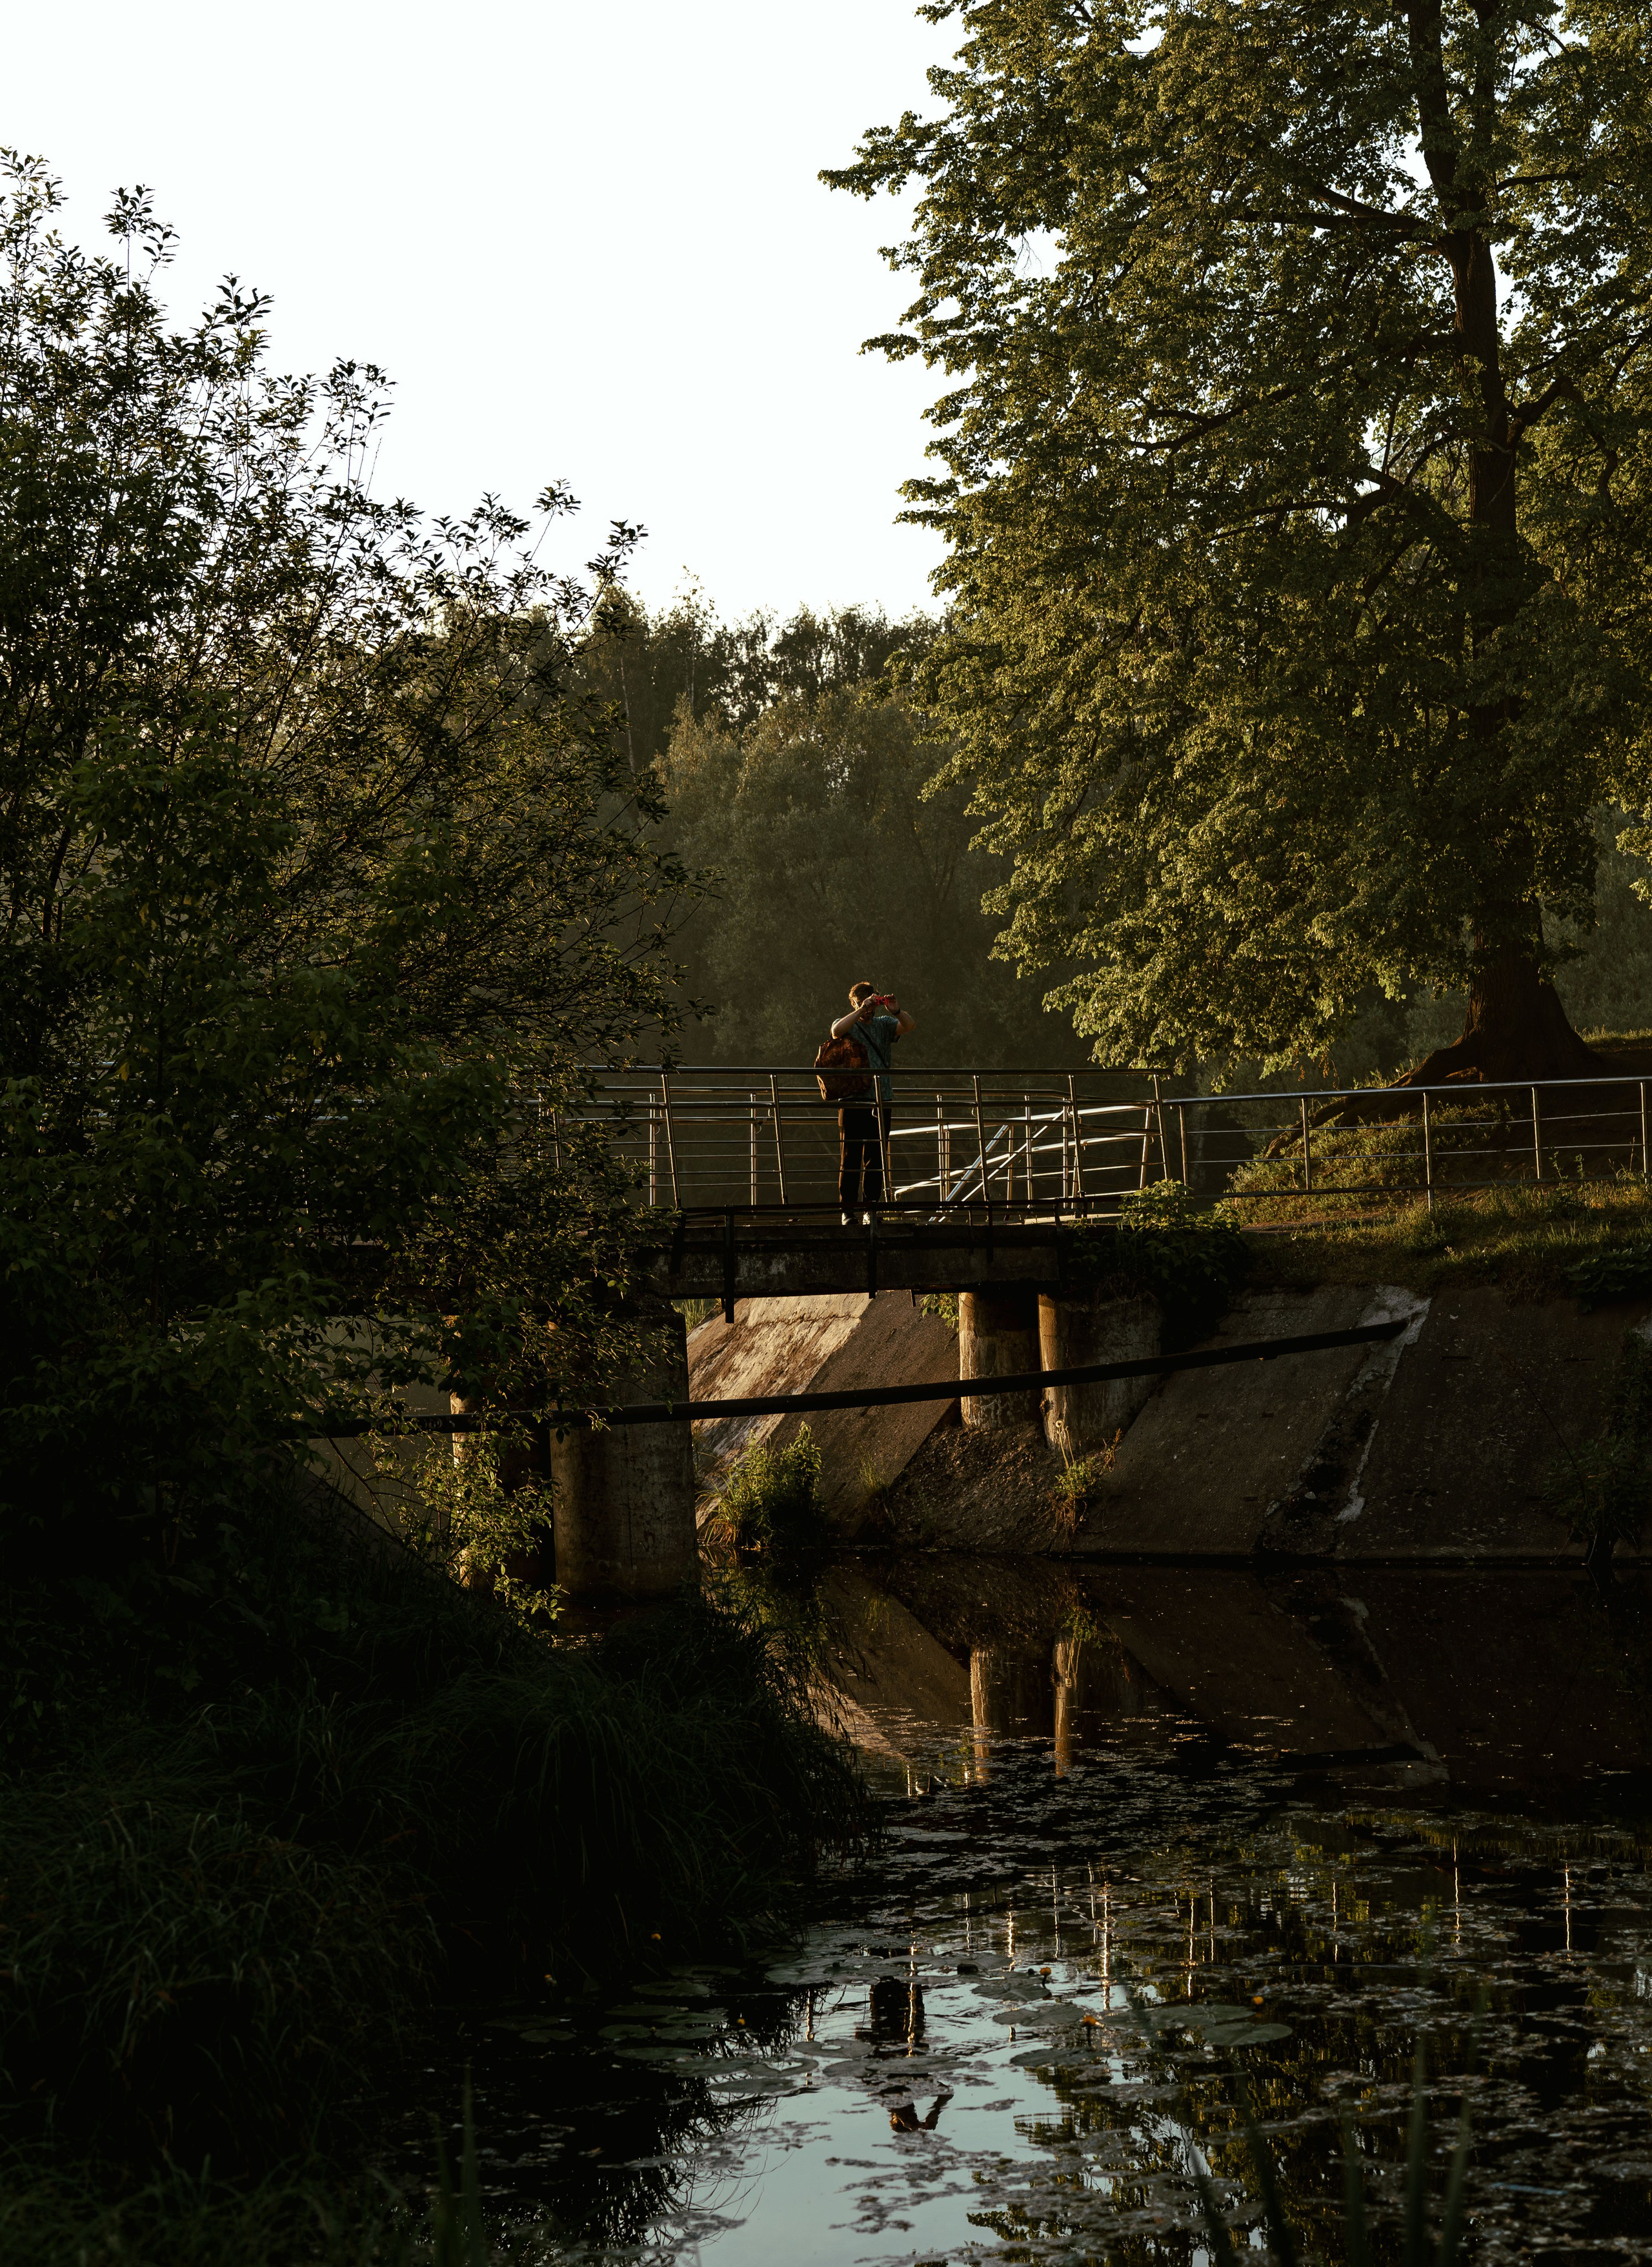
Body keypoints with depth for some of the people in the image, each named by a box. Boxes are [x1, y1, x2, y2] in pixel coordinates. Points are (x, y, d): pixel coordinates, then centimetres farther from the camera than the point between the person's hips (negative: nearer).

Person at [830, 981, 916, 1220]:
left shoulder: (884, 1024, 12)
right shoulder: (847, 1024, 4)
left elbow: (910, 1026, -3)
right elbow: (837, 1031, -19)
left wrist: (896, 1011, -21)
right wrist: (861, 1010, -25)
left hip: (880, 1103, 3)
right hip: (852, 1103, -3)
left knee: (876, 1159, 6)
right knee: (850, 1158, -3)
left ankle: (871, 1208, 12)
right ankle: (848, 1210, 0)